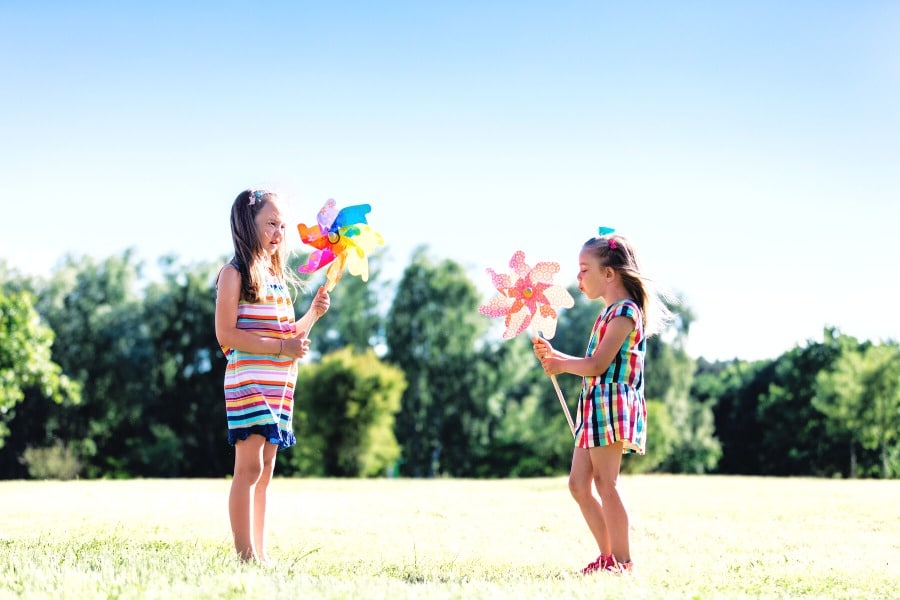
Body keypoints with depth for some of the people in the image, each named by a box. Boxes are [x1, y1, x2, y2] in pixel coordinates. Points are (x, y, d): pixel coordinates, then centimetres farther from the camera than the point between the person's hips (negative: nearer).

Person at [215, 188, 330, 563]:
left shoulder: (280, 278, 18)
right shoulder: (235, 274, -6)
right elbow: (226, 334, -15)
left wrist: (313, 313, 5)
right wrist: (281, 347, -18)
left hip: (280, 385, 8)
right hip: (248, 383, -8)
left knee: (265, 470, 9)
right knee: (249, 466, -10)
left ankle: (259, 555, 12)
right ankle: (245, 555, -9)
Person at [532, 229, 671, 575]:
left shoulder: (625, 312, -12)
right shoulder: (611, 313, 19)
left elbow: (597, 365, -17)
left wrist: (562, 365, -2)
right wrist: (553, 356, 14)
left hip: (612, 402, -10)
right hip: (595, 405, 10)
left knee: (605, 485, -8)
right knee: (578, 484, 9)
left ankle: (623, 560, -3)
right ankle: (608, 556, 14)